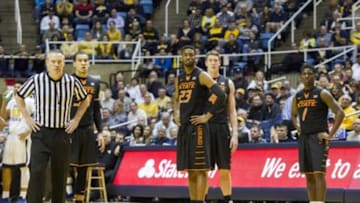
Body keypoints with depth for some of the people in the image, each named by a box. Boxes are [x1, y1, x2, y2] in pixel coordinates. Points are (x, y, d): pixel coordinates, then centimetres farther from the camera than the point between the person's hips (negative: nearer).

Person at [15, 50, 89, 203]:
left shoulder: (72, 82, -1)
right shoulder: (36, 80, -5)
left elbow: (84, 100, 18)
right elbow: (19, 96, 12)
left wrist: (76, 119, 9)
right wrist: (27, 118, 4)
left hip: (63, 134, 2)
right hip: (41, 133, -2)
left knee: (60, 175, 7)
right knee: (37, 172, -13)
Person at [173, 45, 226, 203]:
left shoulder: (202, 76, -7)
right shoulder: (180, 78, 16)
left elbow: (220, 95, -18)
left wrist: (208, 116, -17)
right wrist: (176, 113, 16)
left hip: (197, 126, -8)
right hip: (183, 126, 8)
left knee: (200, 168, -9)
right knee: (189, 168, 10)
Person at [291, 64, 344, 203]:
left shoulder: (322, 94, -5)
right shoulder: (297, 96, 12)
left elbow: (340, 113, -8)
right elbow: (293, 114, 31)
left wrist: (330, 134, -12)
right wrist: (297, 127, 11)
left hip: (318, 137, -6)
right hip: (304, 138, 6)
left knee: (318, 173, -13)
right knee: (308, 174, 7)